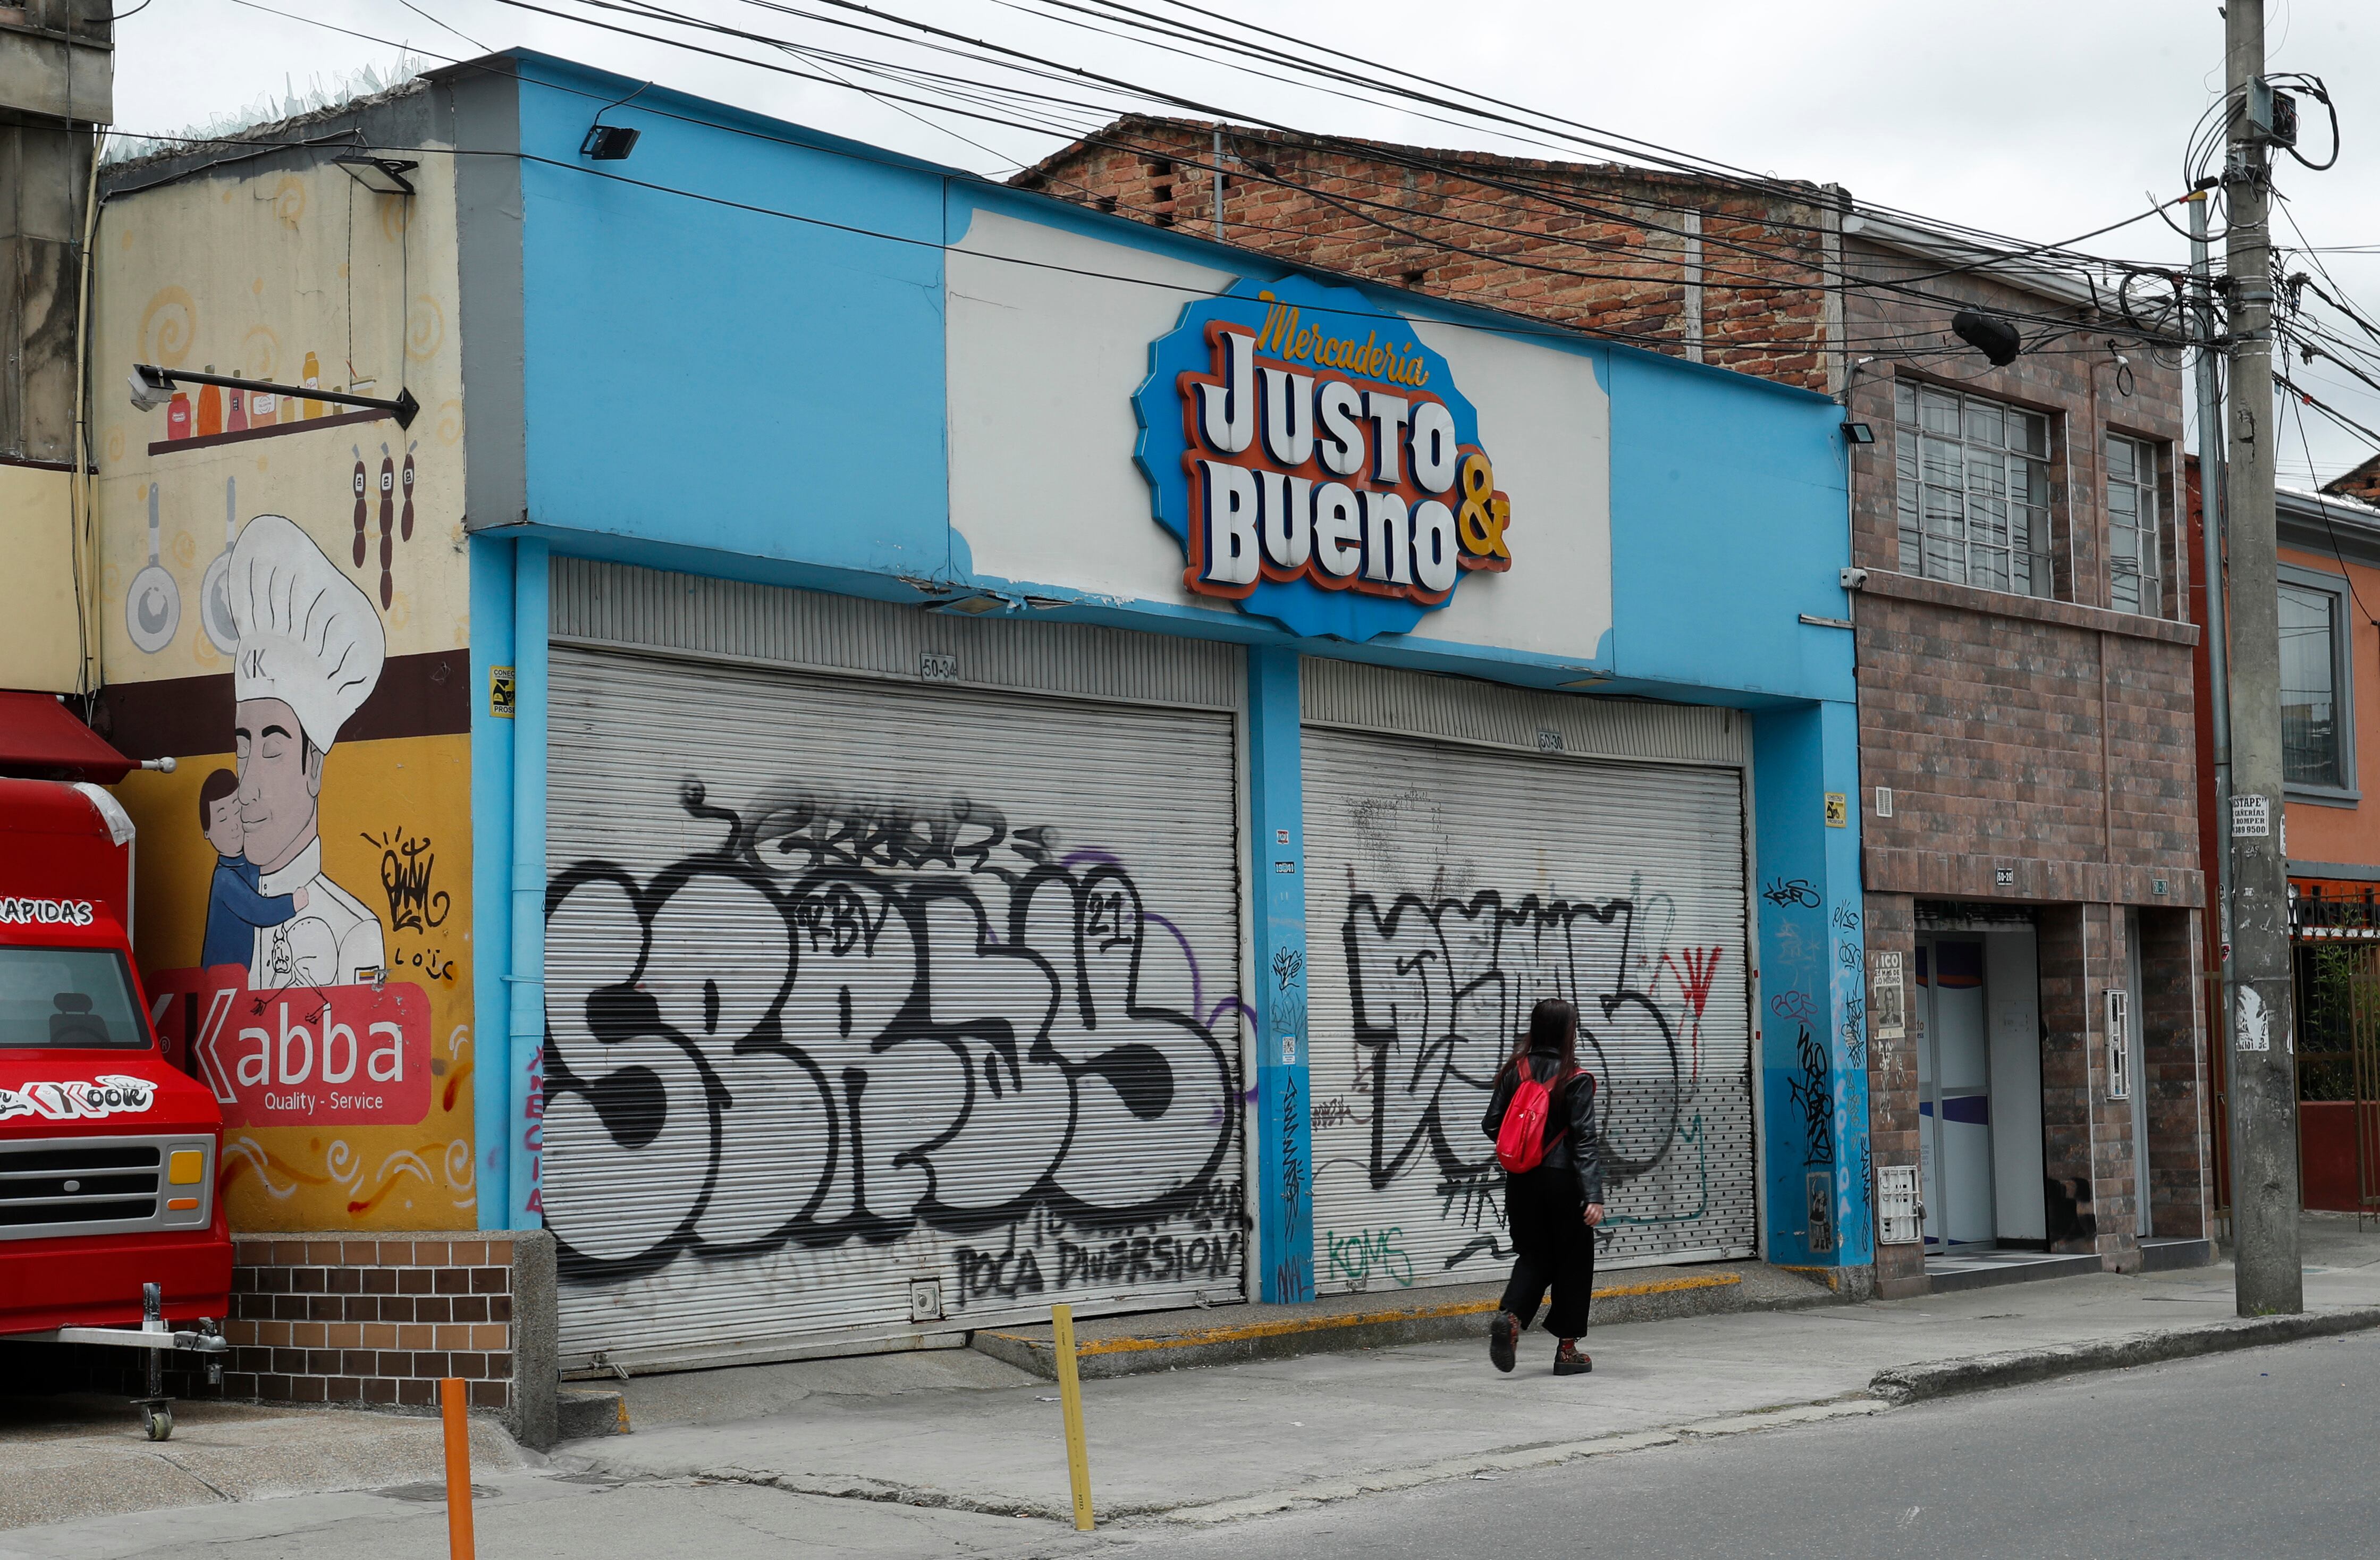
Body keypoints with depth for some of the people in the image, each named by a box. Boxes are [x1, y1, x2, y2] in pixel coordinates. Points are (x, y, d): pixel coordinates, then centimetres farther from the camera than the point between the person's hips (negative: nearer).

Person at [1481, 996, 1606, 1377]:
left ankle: (1510, 1316, -11)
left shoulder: (1513, 1071, 1)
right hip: (1563, 1180, -4)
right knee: (1572, 1260, 9)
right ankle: (1567, 1348, 13)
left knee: (1534, 1255, 16)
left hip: (1522, 1182, 4)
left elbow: (1492, 1125, 5)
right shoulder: (1576, 1080, -11)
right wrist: (1593, 1195, -18)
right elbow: (1585, 1140, -15)